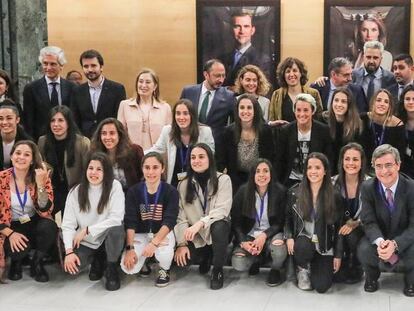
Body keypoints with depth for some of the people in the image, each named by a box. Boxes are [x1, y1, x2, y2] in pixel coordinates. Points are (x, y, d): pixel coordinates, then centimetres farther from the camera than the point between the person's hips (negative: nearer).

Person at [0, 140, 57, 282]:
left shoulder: (42, 177, -8)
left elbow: (45, 211, -19)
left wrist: (40, 184, -29)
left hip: (35, 224, 1)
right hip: (12, 227, -1)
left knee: (49, 226, -32)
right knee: (20, 248, -33)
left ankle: (37, 263, -4)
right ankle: (16, 262, 8)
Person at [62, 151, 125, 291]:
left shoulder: (114, 186, -12)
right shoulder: (75, 192, -4)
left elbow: (116, 218, -21)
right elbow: (68, 224, -8)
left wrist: (87, 230, -21)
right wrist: (69, 251, -22)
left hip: (108, 238, -2)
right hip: (86, 243, 2)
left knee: (116, 229, -36)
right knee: (70, 266, -24)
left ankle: (112, 269, -7)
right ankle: (97, 260, 12)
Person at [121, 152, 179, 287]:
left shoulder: (171, 191, -12)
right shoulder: (133, 191, -7)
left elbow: (169, 222, -21)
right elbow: (130, 222, -11)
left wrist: (154, 243, -35)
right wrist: (130, 248, -24)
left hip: (163, 233, -2)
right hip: (140, 234, 2)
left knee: (164, 255, -36)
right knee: (128, 267, -21)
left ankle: (164, 271, 3)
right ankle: (145, 260, 17)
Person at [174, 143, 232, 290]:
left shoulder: (223, 180, -10)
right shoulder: (184, 184, -1)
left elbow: (222, 210, -21)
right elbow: (181, 217, -5)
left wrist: (199, 224, -35)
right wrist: (182, 243, -16)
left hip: (218, 228, -3)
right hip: (196, 235, 3)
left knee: (219, 226, -37)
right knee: (181, 258, -22)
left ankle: (218, 270, -13)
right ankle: (206, 258, 15)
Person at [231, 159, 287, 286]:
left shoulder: (280, 191, -11)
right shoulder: (243, 192, -7)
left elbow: (281, 222, -7)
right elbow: (236, 222, -2)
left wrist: (264, 236, -24)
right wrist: (243, 242, -19)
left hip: (272, 233, -1)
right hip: (249, 235, 1)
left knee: (279, 248, -36)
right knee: (238, 264, -24)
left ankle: (275, 271, 1)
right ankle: (257, 258, 14)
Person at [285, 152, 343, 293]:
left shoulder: (334, 196, -2)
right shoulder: (294, 193, 1)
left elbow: (338, 227, 2)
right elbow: (287, 218, 9)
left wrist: (338, 255, 0)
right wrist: (289, 237, -9)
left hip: (325, 246, 0)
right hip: (303, 241, 1)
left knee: (322, 286, -16)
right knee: (304, 247, -37)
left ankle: (314, 266, 21)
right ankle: (303, 269, 0)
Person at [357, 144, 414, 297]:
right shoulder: (367, 187, -12)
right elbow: (369, 222, -13)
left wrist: (394, 244, -37)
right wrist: (380, 241, -36)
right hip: (378, 237, 1)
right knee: (364, 250, -30)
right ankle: (372, 276, 7)